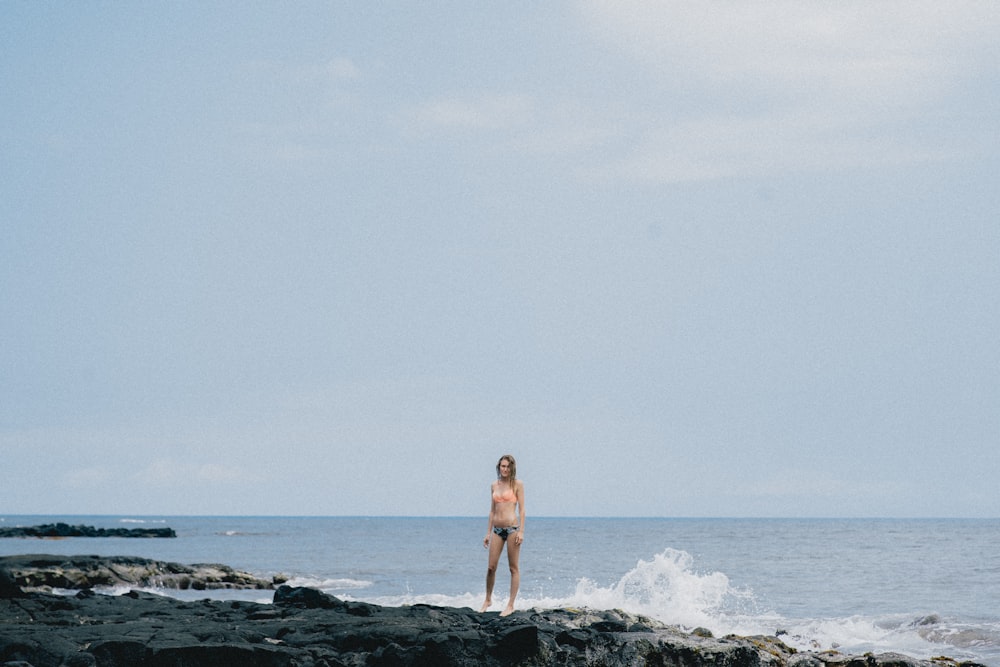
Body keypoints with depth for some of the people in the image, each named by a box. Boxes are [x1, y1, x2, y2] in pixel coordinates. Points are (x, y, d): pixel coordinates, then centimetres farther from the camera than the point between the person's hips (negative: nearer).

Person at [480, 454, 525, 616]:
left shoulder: (517, 484, -1)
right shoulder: (494, 485, 13)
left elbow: (521, 509, -4)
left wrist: (521, 531, -11)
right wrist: (488, 533, 13)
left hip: (512, 528, -4)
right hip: (497, 529, 4)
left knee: (514, 568, 1)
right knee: (491, 567, 2)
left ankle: (510, 605, 4)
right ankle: (488, 599, 20)